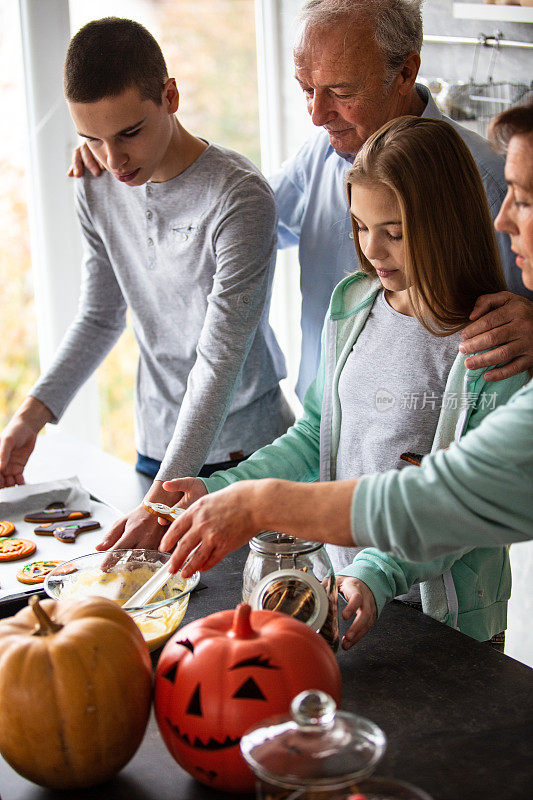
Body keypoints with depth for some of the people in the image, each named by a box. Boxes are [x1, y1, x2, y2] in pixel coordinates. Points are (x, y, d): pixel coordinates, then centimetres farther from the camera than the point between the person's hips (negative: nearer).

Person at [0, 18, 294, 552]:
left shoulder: (240, 199, -23)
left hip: (245, 448, -5)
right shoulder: (96, 189, -2)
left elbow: (220, 358, -25)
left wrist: (164, 497, -30)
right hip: (157, 444, 5)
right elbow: (99, 317, 8)